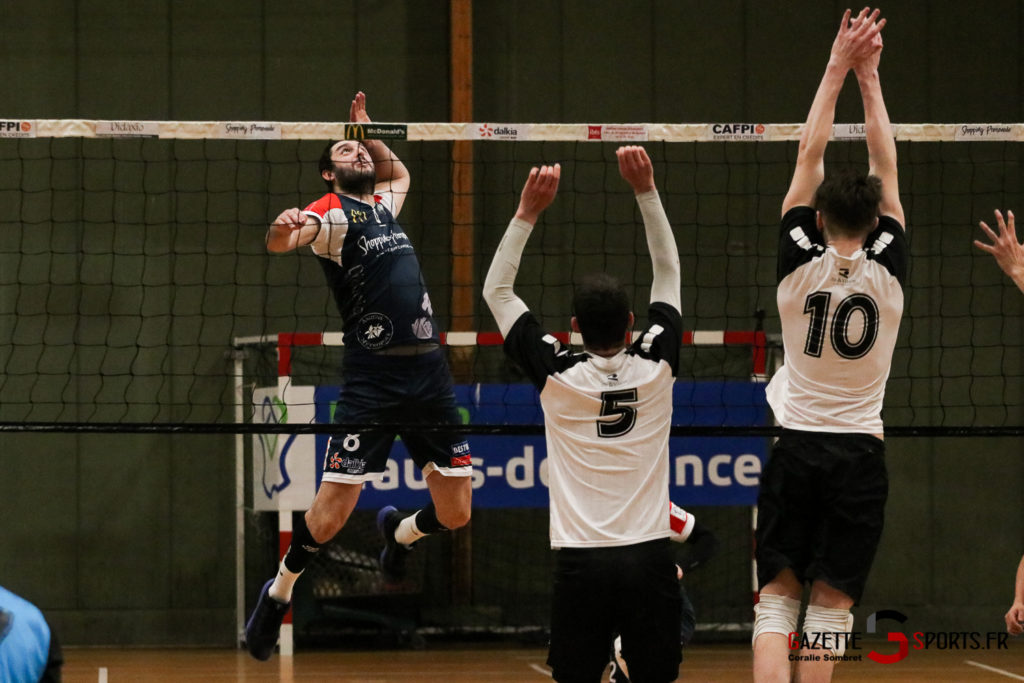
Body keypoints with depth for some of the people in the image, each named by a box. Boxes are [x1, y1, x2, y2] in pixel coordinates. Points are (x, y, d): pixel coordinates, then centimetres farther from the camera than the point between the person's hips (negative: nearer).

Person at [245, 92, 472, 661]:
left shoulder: (384, 203, 19)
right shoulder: (331, 213, -2)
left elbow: (401, 172, 45)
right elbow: (280, 241, -25)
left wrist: (367, 131, 34)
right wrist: (282, 230, -46)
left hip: (429, 369, 6)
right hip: (371, 375, -6)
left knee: (454, 513, 5)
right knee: (328, 519, -10)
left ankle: (398, 532, 38)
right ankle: (278, 595, 17)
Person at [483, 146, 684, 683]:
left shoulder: (557, 374, -4)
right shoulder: (655, 366, -1)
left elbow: (497, 290, 6)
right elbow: (668, 274, 12)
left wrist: (528, 212, 2)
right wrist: (646, 190, 10)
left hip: (581, 562, -1)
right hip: (649, 558, 1)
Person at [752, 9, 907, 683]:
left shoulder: (800, 264, -7)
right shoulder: (888, 270, -7)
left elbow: (808, 157, -2)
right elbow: (886, 168, 1)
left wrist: (838, 69, 2)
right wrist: (869, 77, 5)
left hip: (796, 446, 0)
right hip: (861, 451, 0)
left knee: (778, 597, 0)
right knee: (832, 602, 4)